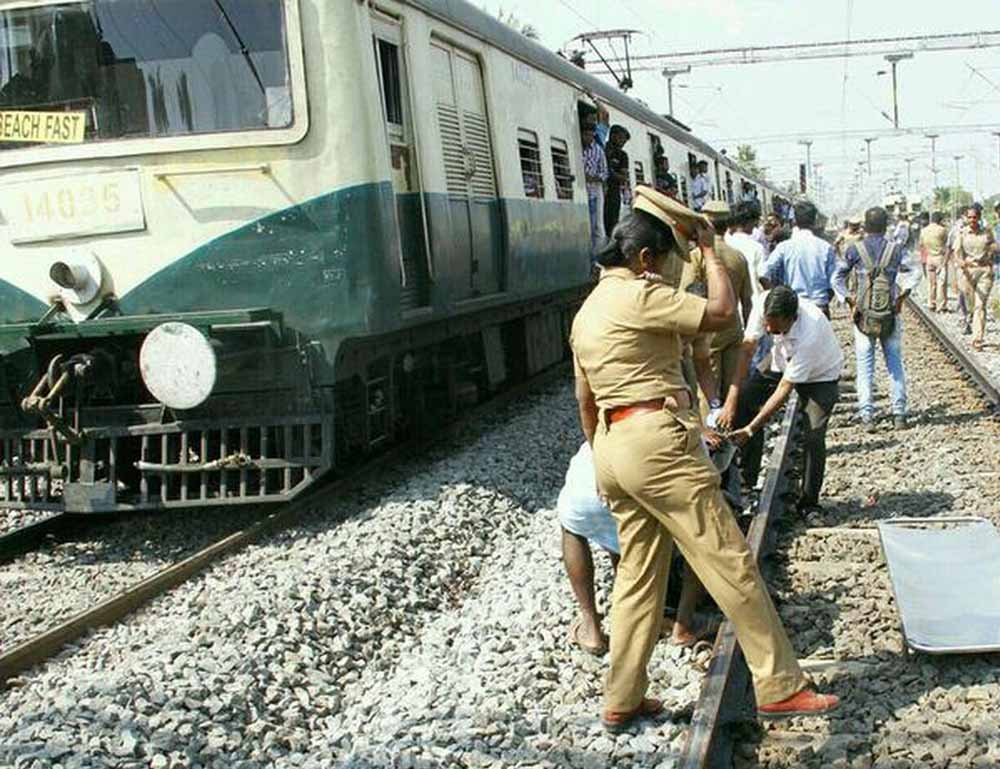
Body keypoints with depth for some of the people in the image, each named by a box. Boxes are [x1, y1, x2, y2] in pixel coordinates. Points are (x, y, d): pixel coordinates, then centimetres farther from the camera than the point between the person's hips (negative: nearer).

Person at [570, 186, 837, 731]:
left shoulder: (586, 313, 19)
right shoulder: (638, 295, -10)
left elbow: (586, 400, 24)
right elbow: (721, 312, -11)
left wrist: (602, 460, 33)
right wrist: (708, 249, 1)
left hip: (613, 446, 10)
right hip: (657, 440, -9)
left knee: (638, 575, 14)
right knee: (730, 562, -4)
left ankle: (621, 702, 19)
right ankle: (779, 687, 1)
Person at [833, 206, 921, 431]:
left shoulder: (855, 250, 0)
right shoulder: (896, 248, 1)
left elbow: (837, 278, -5)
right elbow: (914, 273, -10)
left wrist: (849, 300, -1)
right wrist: (902, 296, -4)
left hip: (863, 315, -1)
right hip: (891, 314, 1)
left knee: (865, 367, 4)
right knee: (895, 364, 10)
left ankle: (867, 416, -1)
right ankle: (899, 414, 8)